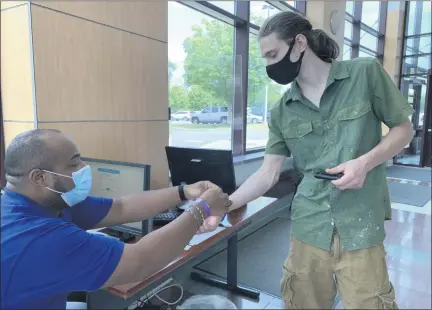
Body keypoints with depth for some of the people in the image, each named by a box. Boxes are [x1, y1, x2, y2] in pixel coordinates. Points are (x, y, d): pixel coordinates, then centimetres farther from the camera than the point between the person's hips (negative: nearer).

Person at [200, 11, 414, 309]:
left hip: (360, 229, -2)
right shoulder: (282, 111, 3)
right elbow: (268, 174, 1)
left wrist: (366, 162, -15)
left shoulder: (366, 73, -4)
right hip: (308, 229, 3)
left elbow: (404, 129, 4)